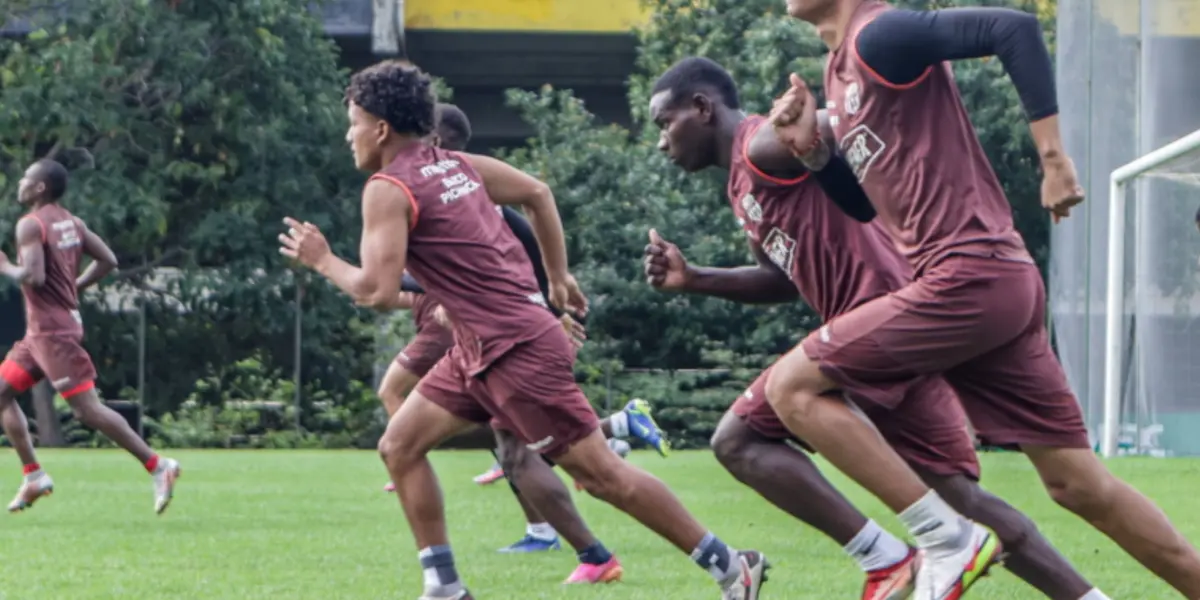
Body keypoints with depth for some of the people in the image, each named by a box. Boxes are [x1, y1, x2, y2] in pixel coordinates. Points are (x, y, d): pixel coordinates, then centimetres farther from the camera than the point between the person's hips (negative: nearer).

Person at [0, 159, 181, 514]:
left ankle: (157, 466, -10)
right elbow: (107, 261, 11)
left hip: (52, 331, -10)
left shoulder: (31, 225, -15)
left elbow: (33, 276, -26)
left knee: (88, 409, -10)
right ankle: (34, 477, 11)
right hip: (41, 330, 10)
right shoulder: (72, 222, 11)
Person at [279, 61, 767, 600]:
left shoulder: (388, 190, -13)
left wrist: (322, 260, -2)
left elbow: (378, 291, -20)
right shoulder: (457, 166, 12)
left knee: (602, 474, -5)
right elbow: (537, 193, 22)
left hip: (515, 351, -10)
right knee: (399, 447, 10)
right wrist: (557, 277, 26)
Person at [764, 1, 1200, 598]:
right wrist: (812, 150, 9)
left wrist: (1053, 157, -21)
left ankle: (946, 541, -6)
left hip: (970, 277, -10)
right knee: (1080, 485, 8)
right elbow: (869, 196, 28)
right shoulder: (841, 69, 20)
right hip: (996, 285, 10)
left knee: (792, 386, -5)